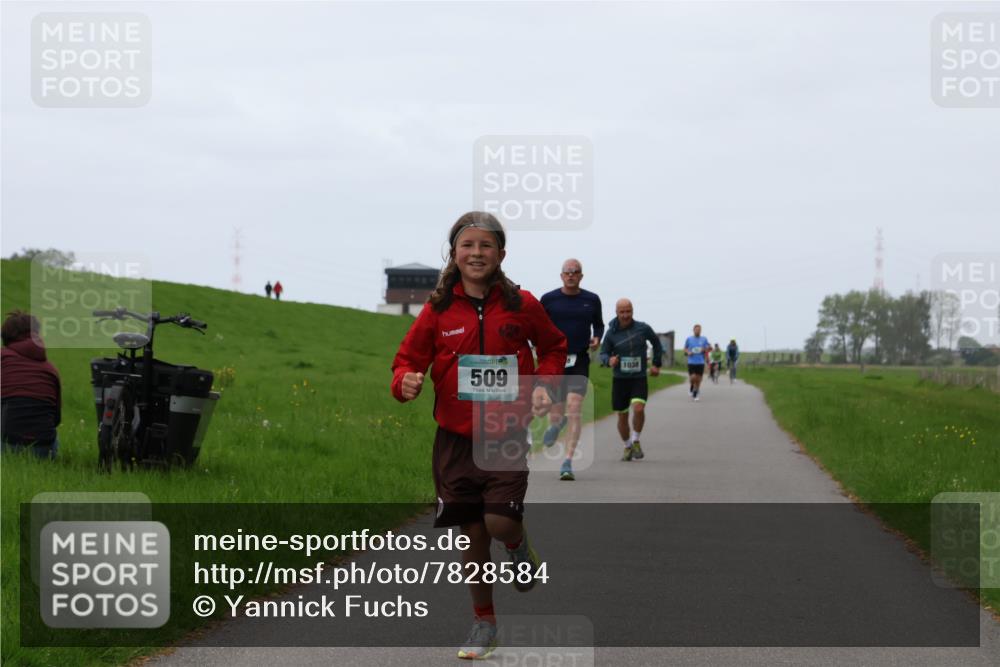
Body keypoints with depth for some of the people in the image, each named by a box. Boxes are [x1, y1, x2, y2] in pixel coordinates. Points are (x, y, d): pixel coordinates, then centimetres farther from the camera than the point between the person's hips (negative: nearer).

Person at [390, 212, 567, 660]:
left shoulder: (521, 305, -2)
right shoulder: (439, 310, -1)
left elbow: (553, 346, 14)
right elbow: (409, 357, 6)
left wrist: (544, 385, -2)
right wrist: (406, 382, -16)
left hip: (507, 436, -1)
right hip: (456, 438, 2)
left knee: (500, 522, -15)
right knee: (472, 534, 8)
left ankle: (519, 546, 24)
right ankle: (484, 623, 25)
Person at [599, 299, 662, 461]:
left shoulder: (643, 328, -7)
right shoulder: (611, 333, -7)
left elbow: (656, 343, 12)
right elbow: (603, 355, -1)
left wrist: (657, 364, 12)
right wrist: (609, 361, -24)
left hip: (639, 379, -1)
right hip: (619, 379, 1)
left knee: (638, 409, -23)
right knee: (622, 417, 7)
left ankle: (636, 442, -1)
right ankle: (627, 447, 30)